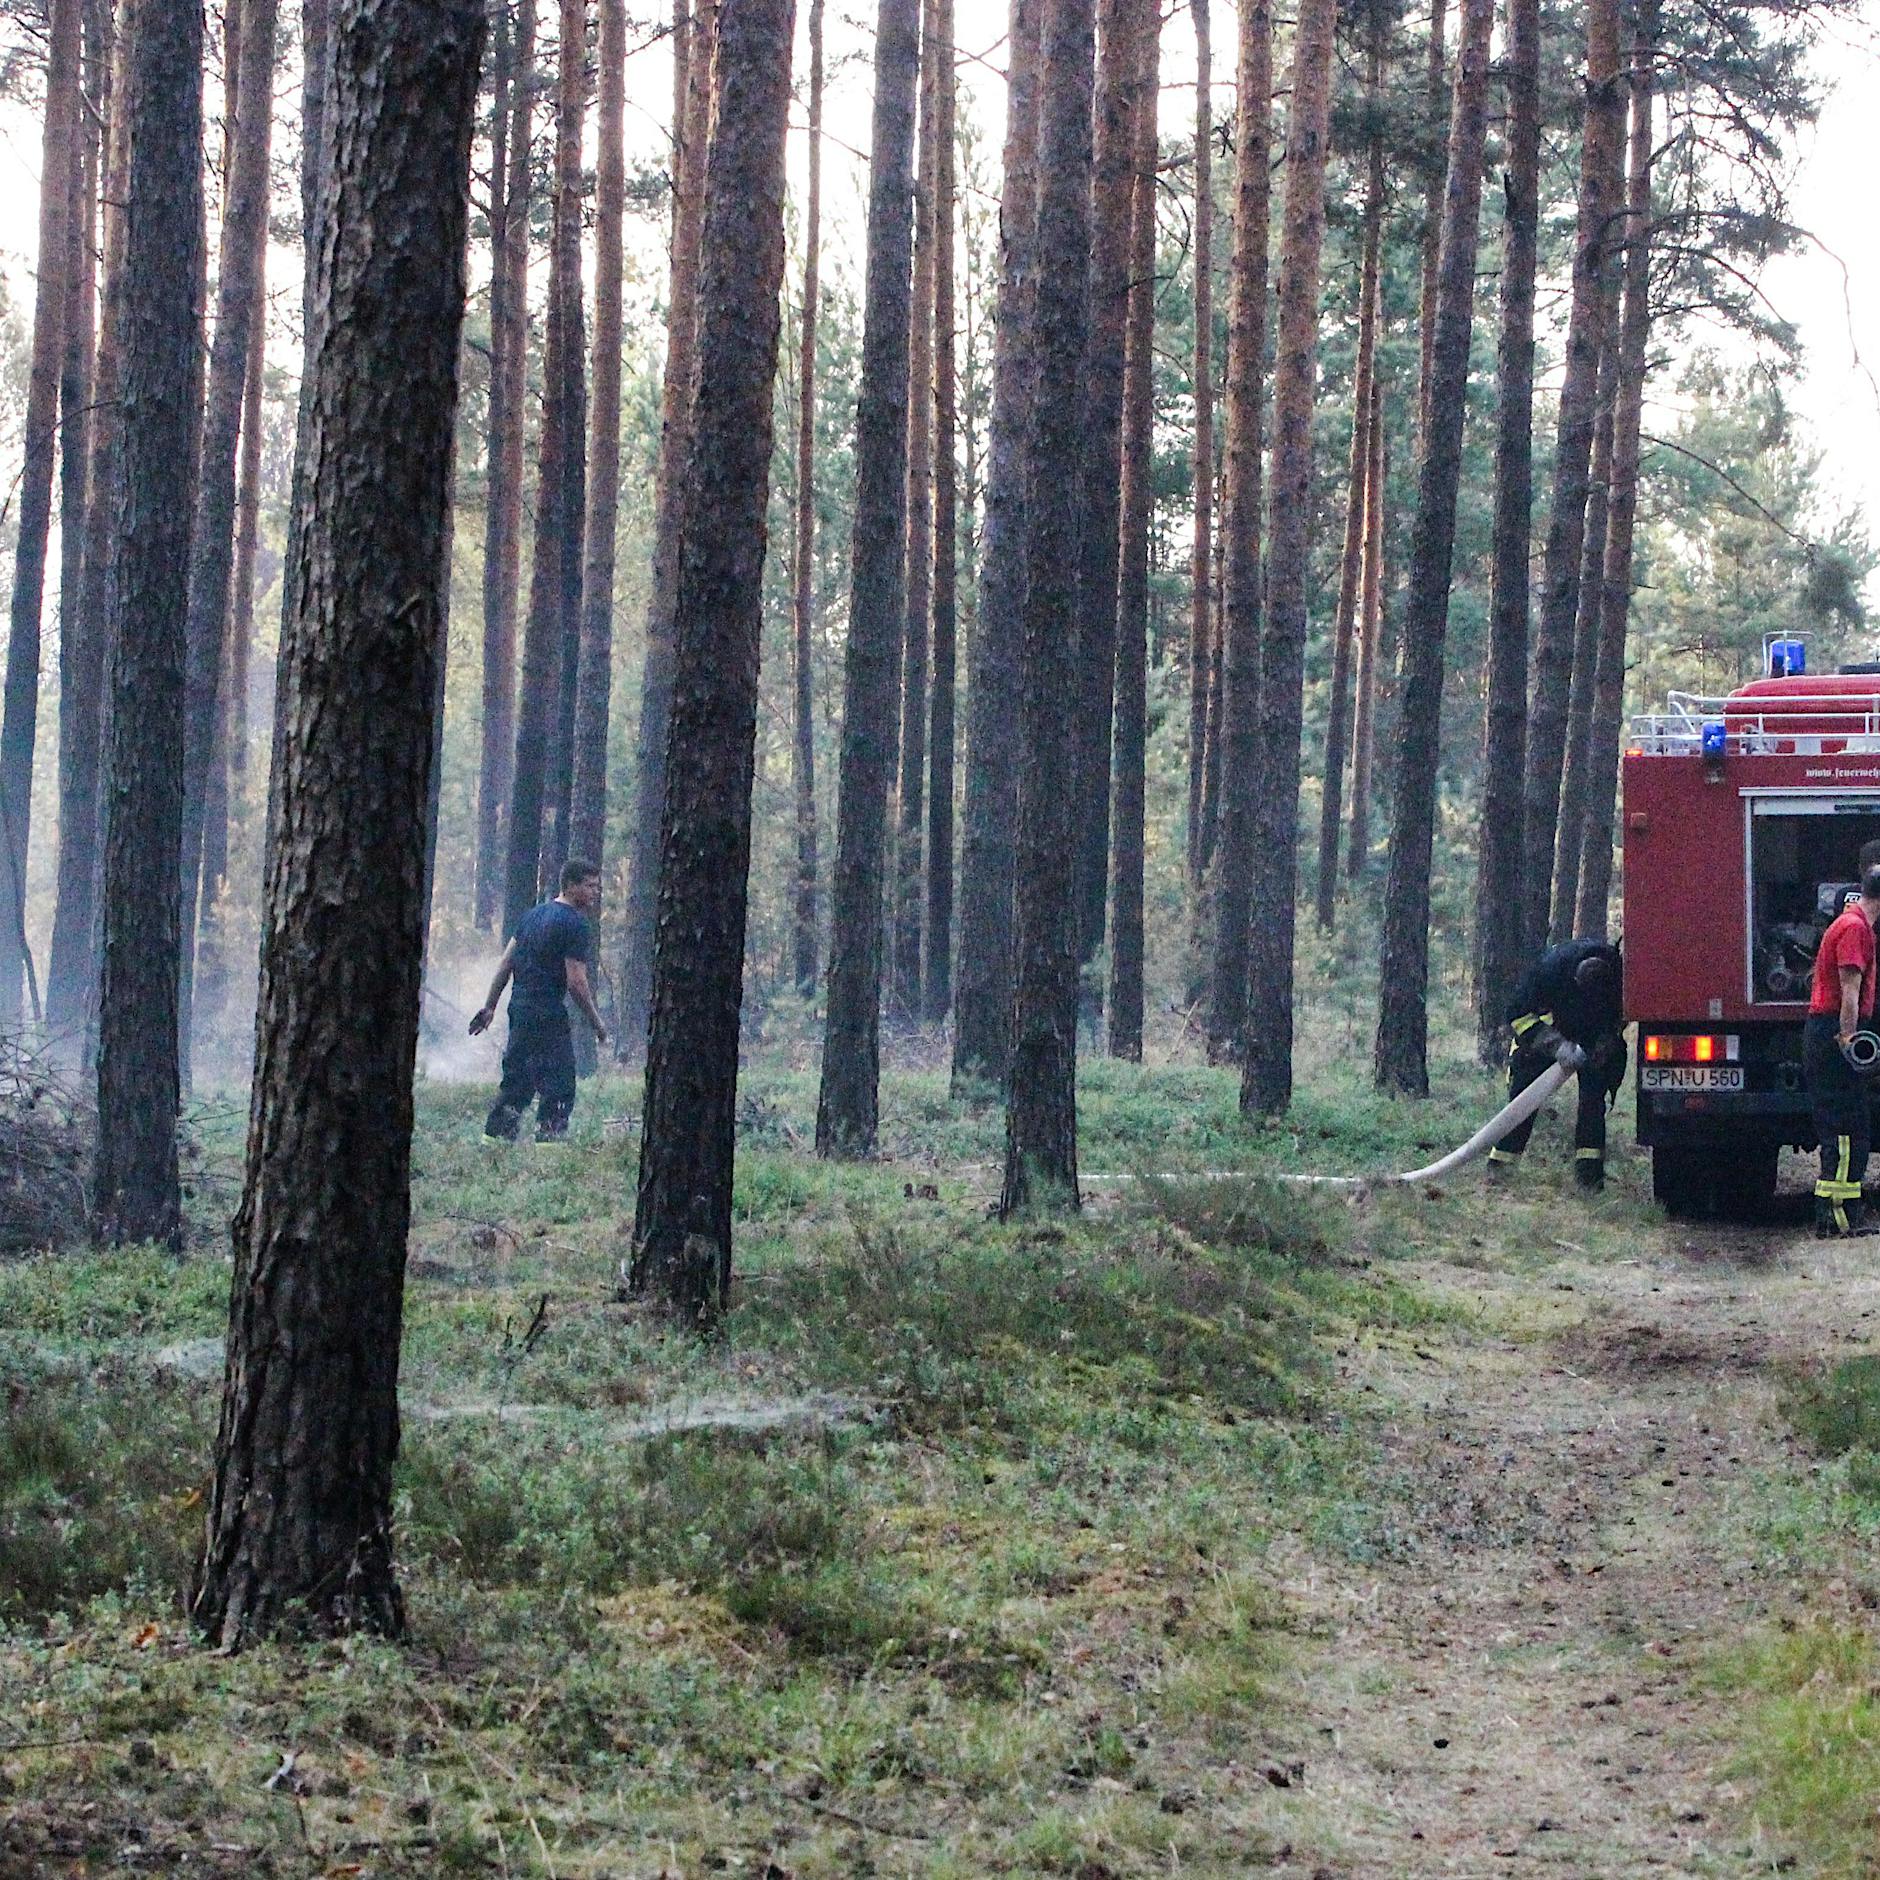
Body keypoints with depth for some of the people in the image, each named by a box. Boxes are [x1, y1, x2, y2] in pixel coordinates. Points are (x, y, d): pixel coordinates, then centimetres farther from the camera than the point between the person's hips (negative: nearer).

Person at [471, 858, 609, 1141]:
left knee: (515, 1080, 17)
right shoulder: (575, 924, -12)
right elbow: (576, 982, -16)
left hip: (519, 1011, 8)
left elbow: (506, 964, 15)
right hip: (549, 1016, -8)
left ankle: (495, 1135, 18)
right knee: (558, 1086, -4)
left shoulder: (533, 915, 14)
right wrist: (596, 1022, -5)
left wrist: (489, 1007, 19)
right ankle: (548, 1137, -8)